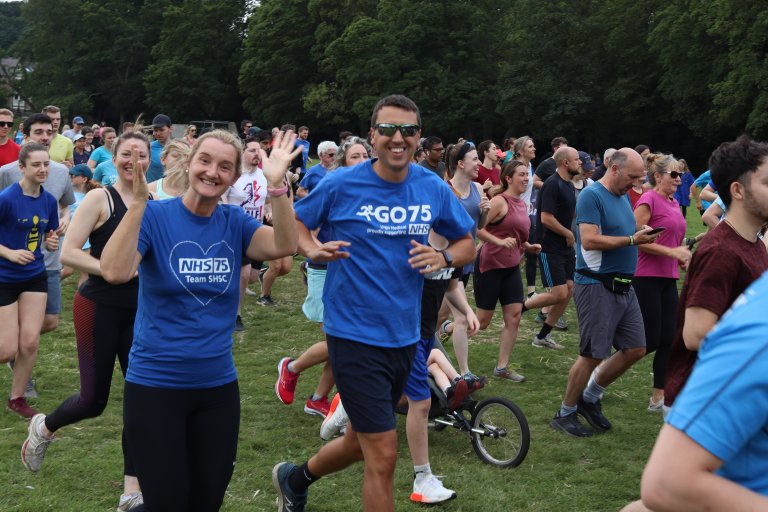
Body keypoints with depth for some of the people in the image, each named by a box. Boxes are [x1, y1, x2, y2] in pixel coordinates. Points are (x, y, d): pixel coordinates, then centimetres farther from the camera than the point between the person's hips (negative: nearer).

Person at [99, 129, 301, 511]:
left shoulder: (234, 222, 1)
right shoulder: (155, 215, -10)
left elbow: (284, 246, -17)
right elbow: (115, 272, -27)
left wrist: (276, 185, -28)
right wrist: (138, 200, -34)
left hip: (218, 385, 4)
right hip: (155, 385, -4)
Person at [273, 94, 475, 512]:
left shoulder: (434, 189, -1)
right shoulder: (341, 185, -10)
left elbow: (467, 244, 10)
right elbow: (295, 221, 4)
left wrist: (443, 258, -12)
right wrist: (312, 250, -17)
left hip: (404, 335, 5)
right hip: (355, 334, -5)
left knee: (361, 443, 21)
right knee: (383, 455, -7)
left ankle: (295, 478, 49)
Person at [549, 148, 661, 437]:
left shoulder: (623, 197, 15)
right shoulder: (592, 196, -12)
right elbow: (589, 240, -21)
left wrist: (642, 237, 2)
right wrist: (631, 240, -21)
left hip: (623, 286, 9)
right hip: (597, 286, -9)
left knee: (635, 349, 9)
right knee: (593, 355, -2)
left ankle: (590, 397, 25)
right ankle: (565, 414, 14)